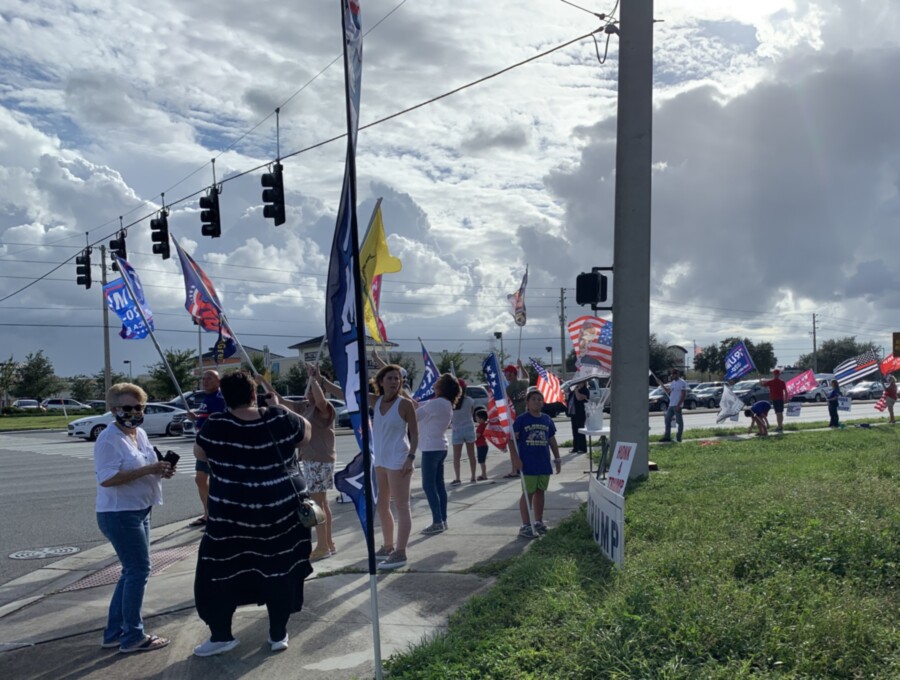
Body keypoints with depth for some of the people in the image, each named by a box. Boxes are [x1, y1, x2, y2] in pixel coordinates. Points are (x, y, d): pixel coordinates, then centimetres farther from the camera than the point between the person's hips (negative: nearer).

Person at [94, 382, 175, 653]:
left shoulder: (140, 434, 9)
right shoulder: (109, 438, -17)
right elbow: (106, 478, -27)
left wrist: (161, 471, -1)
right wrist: (148, 470, -29)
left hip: (140, 511, 9)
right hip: (119, 514, -9)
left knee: (132, 571, 15)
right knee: (139, 570, -4)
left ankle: (114, 633, 27)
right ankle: (133, 636, 8)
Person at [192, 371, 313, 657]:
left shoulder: (216, 425, -9)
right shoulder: (280, 419, -6)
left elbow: (199, 453, 9)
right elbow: (307, 433, 14)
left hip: (232, 514, -2)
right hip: (282, 509, 2)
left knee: (219, 573, 15)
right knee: (280, 571, 14)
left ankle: (221, 635, 24)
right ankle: (278, 634, 23)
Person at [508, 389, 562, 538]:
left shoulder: (547, 420, 7)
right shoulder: (522, 419, -7)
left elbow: (552, 440, 15)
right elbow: (512, 439, -9)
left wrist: (557, 459, 13)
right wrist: (515, 459, -16)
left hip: (544, 463, 5)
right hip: (527, 464, -5)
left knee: (540, 491, 14)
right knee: (528, 493, 0)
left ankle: (539, 522, 27)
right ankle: (525, 525, 7)